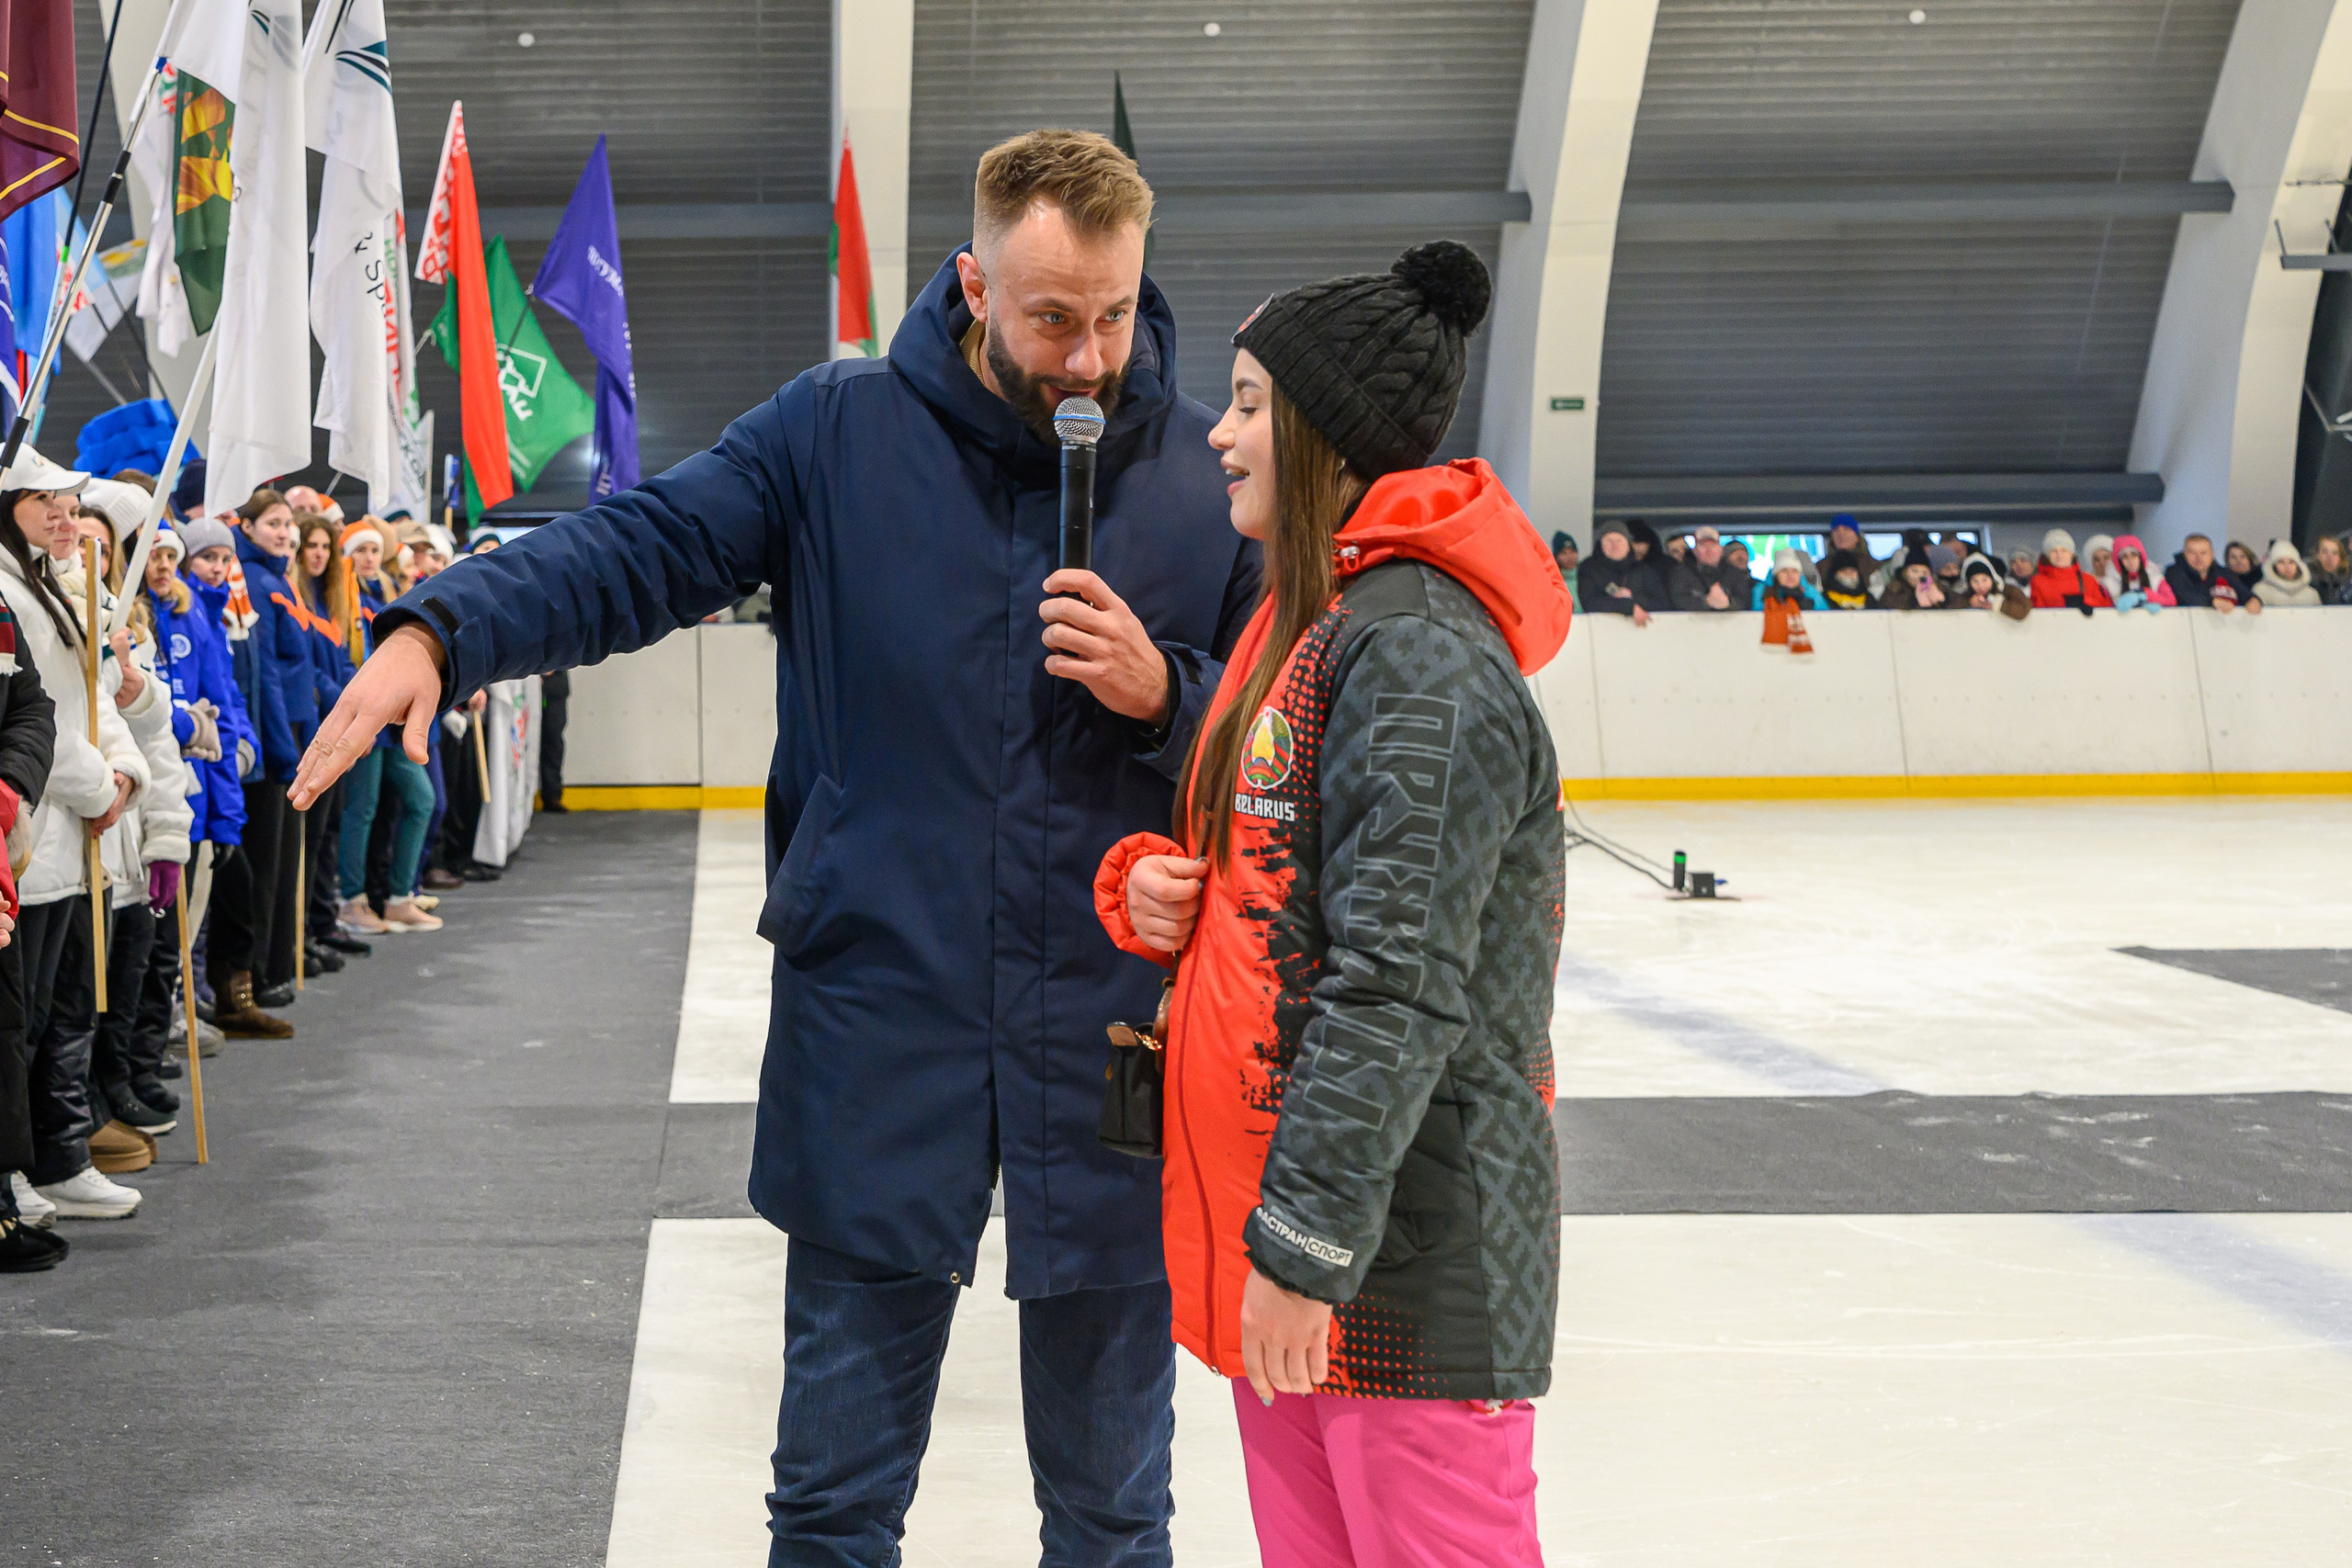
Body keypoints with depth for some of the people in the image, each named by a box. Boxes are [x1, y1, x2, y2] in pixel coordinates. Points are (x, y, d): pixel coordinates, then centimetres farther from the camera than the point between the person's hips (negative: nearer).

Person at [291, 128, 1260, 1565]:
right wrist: (439, 631, -24)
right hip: (883, 1028, 0)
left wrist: (1160, 691, -16)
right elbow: (638, 551, -8)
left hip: (1114, 1041, 1)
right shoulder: (840, 433, -2)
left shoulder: (1203, 471, 0)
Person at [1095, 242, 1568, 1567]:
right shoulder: (1304, 625, 14)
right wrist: (1146, 887, 3)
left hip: (1411, 1247, -10)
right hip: (1282, 1237, 10)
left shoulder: (1418, 652, -18)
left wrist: (1307, 1240, -23)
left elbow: (1397, 981, -23)